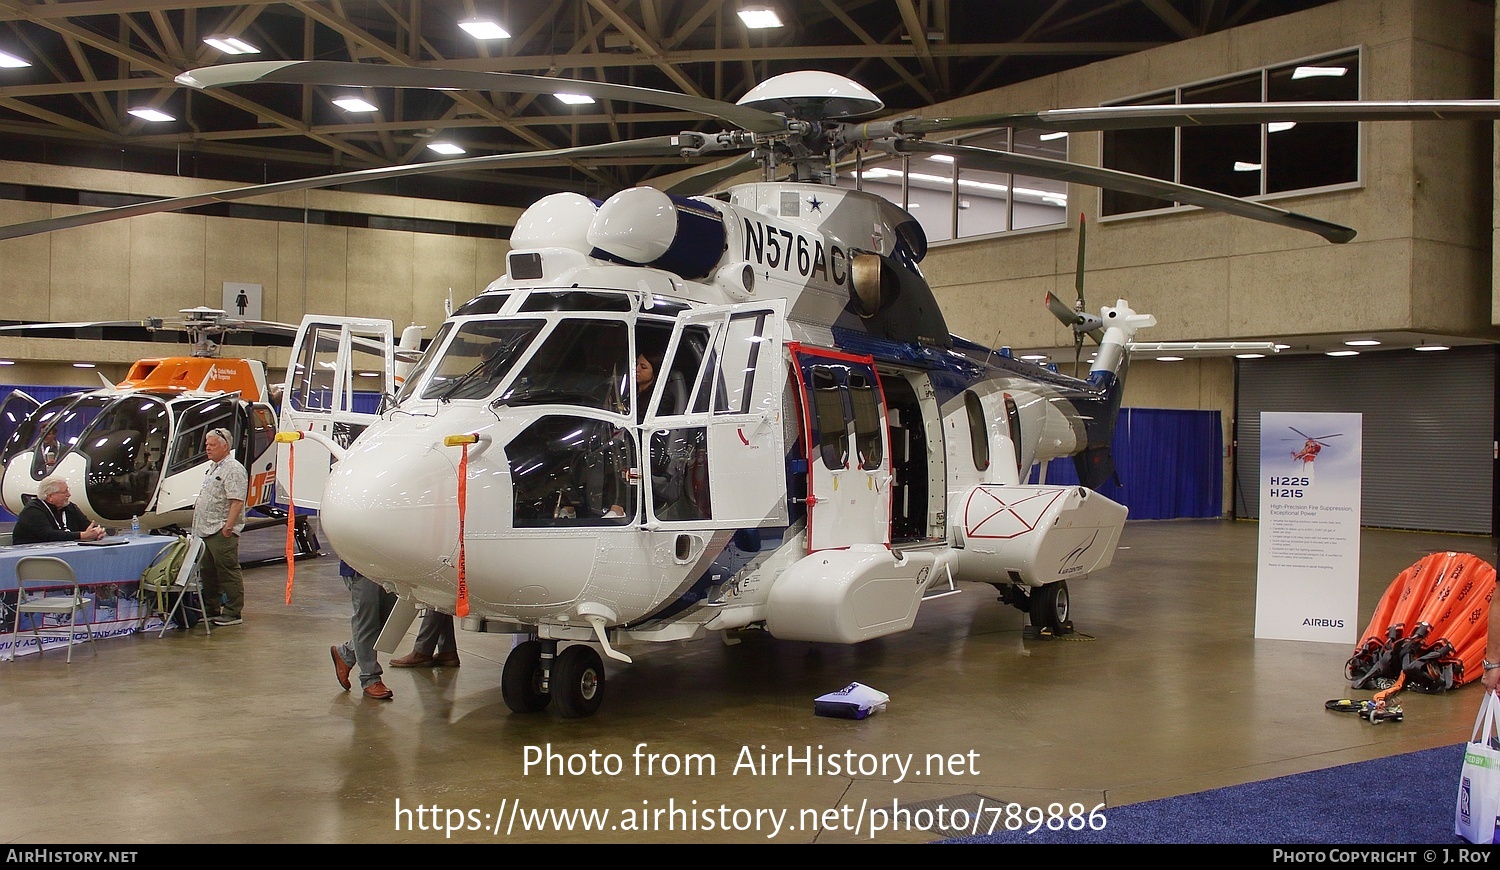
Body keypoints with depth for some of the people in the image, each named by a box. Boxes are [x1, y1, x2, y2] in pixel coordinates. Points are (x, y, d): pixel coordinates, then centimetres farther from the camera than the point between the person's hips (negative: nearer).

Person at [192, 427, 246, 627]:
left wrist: (228, 527, -25)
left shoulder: (233, 469, -13)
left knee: (228, 572, -5)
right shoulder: (214, 468, 19)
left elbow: (237, 501, -21)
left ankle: (233, 613, -1)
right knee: (209, 572, 15)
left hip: (222, 533, -10)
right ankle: (211, 610, 25)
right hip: (207, 531, 10)